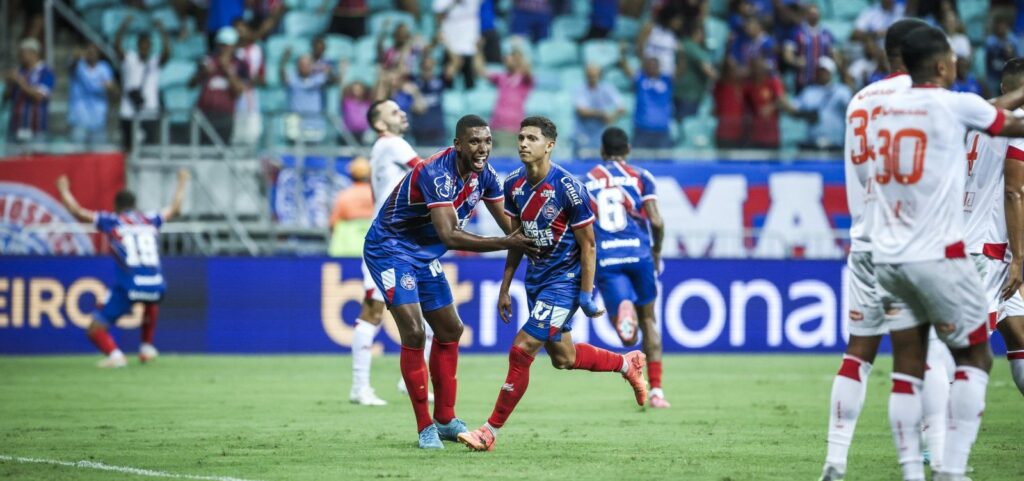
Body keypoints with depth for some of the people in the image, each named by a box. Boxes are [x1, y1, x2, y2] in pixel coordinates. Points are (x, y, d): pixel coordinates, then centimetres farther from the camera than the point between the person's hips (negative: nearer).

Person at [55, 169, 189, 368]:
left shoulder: (111, 221, 8)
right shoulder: (150, 220, 17)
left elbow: (77, 212, 10)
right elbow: (174, 209, 35)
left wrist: (64, 190, 28)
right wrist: (182, 183, 51)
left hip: (128, 287, -4)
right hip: (156, 285, 4)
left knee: (96, 329, 6)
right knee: (151, 301, 42)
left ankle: (114, 355, -23)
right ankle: (147, 348, 36)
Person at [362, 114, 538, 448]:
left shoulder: (483, 174, -6)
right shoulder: (436, 173, -31)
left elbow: (506, 221, 4)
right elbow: (449, 236, -38)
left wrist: (531, 246, -15)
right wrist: (506, 244, -40)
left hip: (424, 256, 9)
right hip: (389, 249, -9)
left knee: (450, 331, 13)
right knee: (413, 332, -18)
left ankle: (445, 420, 25)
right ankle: (425, 428, -9)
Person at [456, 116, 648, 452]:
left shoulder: (569, 188, -21)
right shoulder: (514, 184, -1)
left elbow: (588, 245, -14)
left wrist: (586, 295, -15)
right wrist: (504, 289, 11)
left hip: (564, 279, -8)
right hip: (536, 278, 8)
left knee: (522, 350, -13)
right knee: (563, 358, 16)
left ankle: (491, 431, -6)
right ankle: (627, 364, 41)